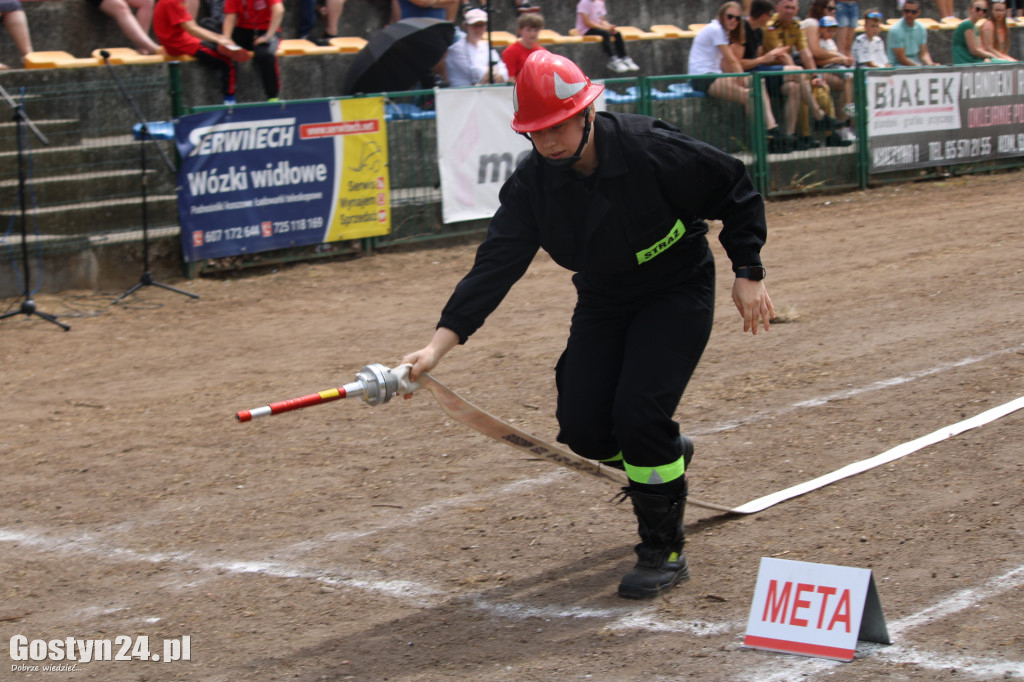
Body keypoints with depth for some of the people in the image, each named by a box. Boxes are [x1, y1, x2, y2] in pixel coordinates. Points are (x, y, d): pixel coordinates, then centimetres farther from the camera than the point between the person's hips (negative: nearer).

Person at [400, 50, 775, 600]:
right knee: (582, 426, -5)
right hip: (604, 301, 5)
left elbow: (735, 190, -12)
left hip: (678, 291, -5)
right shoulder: (530, 185, -16)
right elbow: (494, 266, -22)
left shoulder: (651, 150, -26)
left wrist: (747, 272, -13)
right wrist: (441, 342, -34)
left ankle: (664, 551, -1)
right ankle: (666, 453, 31)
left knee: (638, 412, -20)